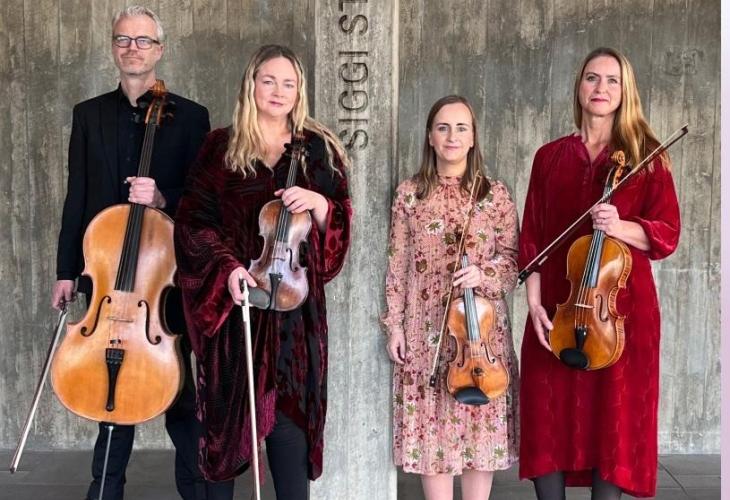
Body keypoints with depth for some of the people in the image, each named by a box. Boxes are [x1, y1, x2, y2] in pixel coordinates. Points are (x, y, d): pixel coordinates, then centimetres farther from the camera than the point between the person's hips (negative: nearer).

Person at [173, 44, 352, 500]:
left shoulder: (318, 149, 9)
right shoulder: (221, 147, 6)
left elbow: (340, 222, 8)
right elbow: (194, 221, 2)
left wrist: (319, 203, -14)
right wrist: (226, 265, -14)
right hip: (235, 298, 0)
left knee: (289, 411, -5)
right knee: (233, 410, 5)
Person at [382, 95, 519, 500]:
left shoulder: (495, 194, 2)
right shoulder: (410, 193, 3)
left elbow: (513, 261, 3)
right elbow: (397, 266, 4)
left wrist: (483, 273, -18)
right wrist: (394, 325, 0)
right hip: (426, 328, 0)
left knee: (481, 422, 4)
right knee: (430, 425, 4)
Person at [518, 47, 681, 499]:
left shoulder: (646, 155, 3)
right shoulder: (550, 157, 9)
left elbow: (667, 234, 0)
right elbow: (533, 239, 6)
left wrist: (622, 227, -20)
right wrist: (535, 304, -4)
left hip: (623, 307, -2)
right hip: (558, 305, 2)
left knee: (615, 419, 1)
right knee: (551, 417, 3)